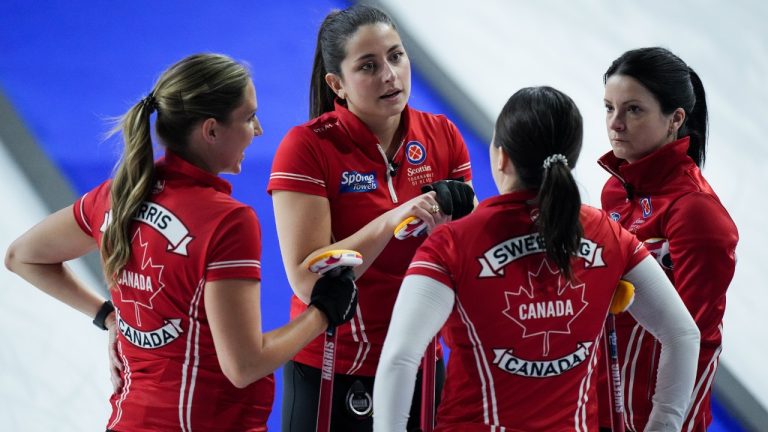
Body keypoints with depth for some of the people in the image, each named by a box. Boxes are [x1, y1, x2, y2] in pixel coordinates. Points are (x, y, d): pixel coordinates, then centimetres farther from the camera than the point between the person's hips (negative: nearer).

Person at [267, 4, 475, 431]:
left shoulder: (443, 136, -1)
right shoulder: (307, 147, -13)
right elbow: (307, 280, -20)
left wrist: (456, 217, -17)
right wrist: (390, 223, -29)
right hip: (330, 375, -4)